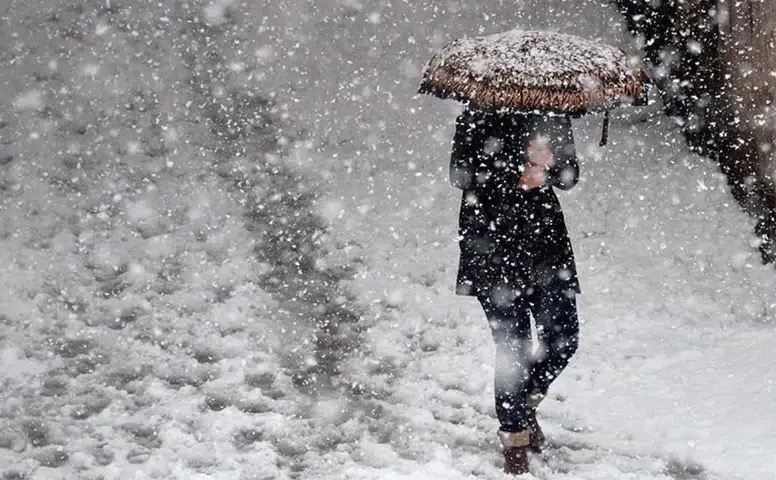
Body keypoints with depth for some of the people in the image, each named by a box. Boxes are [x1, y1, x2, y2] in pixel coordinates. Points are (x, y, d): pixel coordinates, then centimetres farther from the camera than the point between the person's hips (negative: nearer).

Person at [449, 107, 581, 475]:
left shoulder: (553, 115, 7)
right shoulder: (481, 116, -6)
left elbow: (569, 177, 6)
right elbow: (462, 175, -12)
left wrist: (548, 164, -16)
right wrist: (517, 176, -21)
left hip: (546, 240, 5)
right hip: (493, 245, -5)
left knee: (563, 340, 2)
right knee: (513, 347, -5)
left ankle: (525, 403, 30)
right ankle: (514, 435, 13)